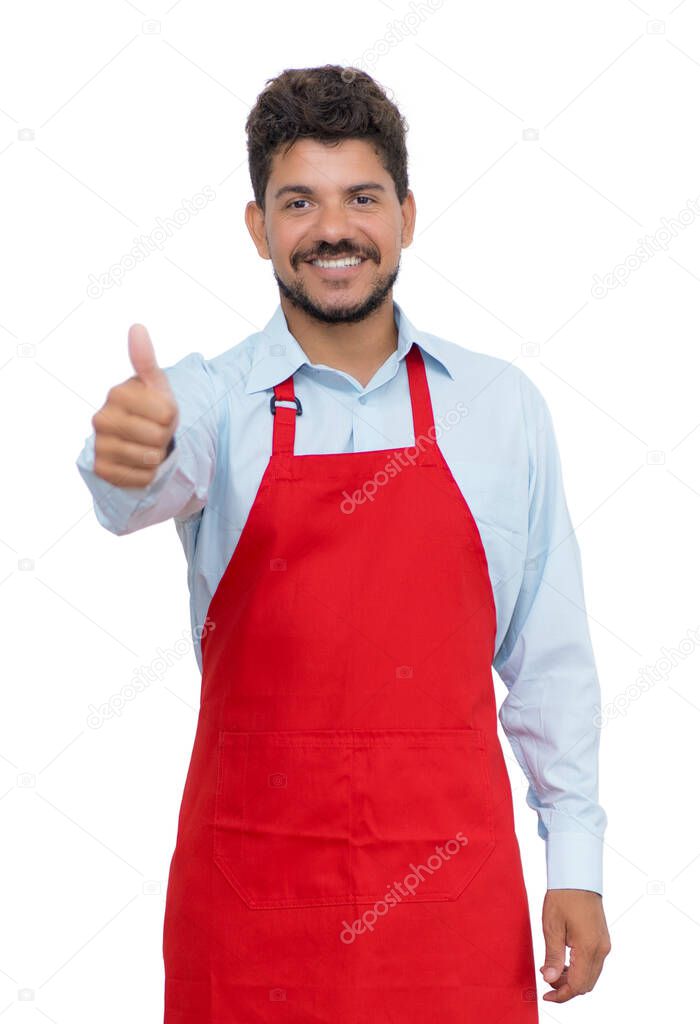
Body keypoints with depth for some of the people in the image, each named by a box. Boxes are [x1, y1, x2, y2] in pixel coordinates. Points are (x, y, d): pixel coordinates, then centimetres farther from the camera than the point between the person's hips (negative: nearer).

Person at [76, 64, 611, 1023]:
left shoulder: (503, 404, 2)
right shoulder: (213, 397, -2)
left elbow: (547, 655, 5)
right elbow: (158, 477, -26)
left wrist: (575, 860, 3)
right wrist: (130, 457, -48)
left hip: (451, 889, 1)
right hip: (251, 888, -1)